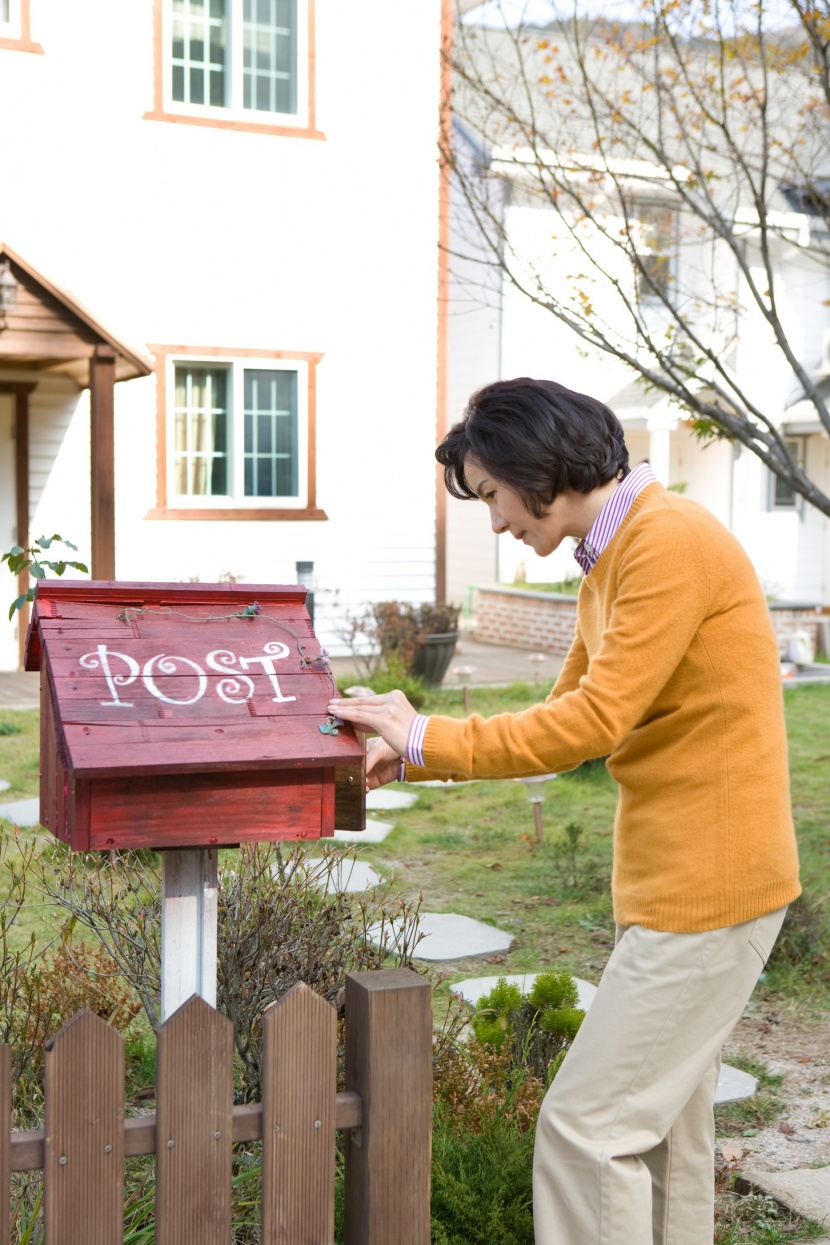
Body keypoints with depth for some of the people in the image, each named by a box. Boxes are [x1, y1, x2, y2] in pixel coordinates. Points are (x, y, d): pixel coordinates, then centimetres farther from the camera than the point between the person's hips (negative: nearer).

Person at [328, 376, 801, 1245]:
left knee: (587, 1127, -5)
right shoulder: (608, 562, 14)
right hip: (675, 880, 10)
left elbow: (594, 724, -22)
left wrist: (426, 740, -13)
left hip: (709, 884, -10)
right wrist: (422, 752, 3)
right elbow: (565, 716, 15)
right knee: (663, 1124, 17)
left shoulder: (670, 543, -18)